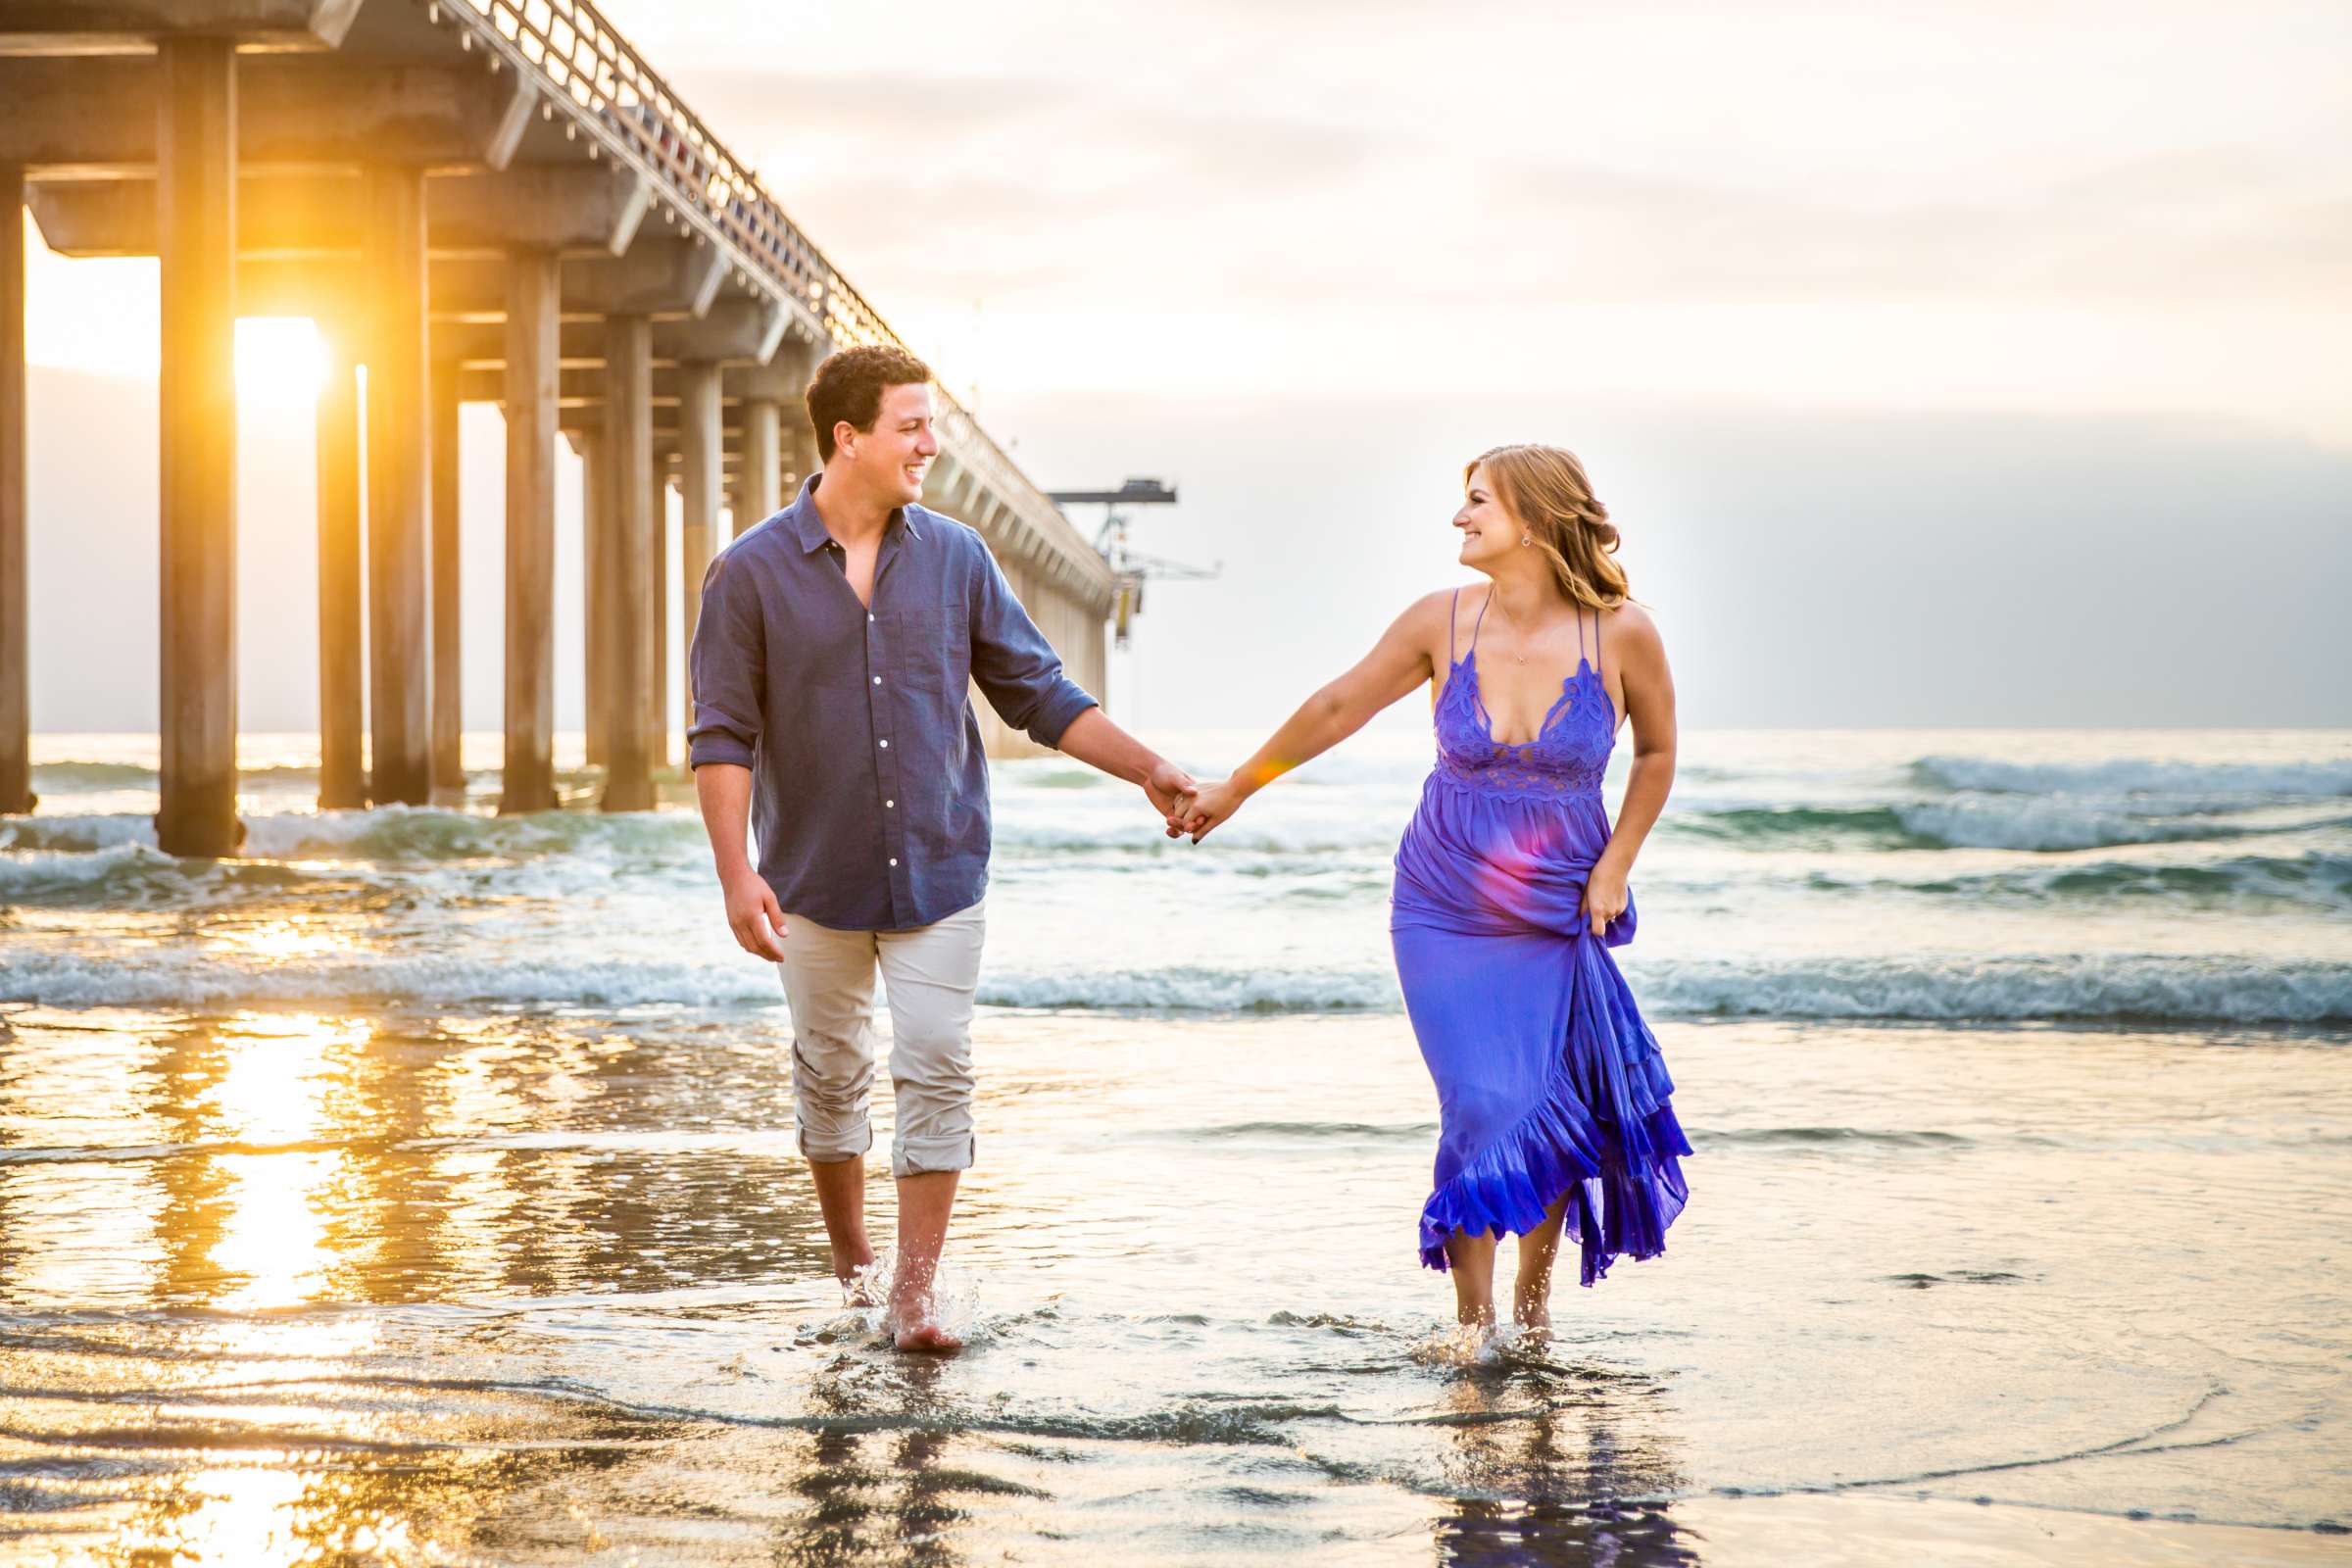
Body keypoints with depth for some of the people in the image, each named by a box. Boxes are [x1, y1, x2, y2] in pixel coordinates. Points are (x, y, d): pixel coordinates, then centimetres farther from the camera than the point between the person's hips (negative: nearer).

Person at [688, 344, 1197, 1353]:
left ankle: (915, 1294, -2)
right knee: (831, 1074, 12)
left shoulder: (955, 558, 1)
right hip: (817, 878, -1)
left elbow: (1038, 694, 6)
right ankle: (850, 1262, 32)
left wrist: (1145, 768, -4)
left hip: (940, 870, 1)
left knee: (936, 1072, -6)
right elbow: (724, 735, -7)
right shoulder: (751, 572, -6)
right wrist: (736, 872, -16)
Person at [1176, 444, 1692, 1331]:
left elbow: (1656, 751, 7)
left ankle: (1534, 1291, 23)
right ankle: (1473, 1319, 2)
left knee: (1558, 1116, -1)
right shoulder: (1443, 623, -7)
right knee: (1482, 1108, -10)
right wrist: (1235, 790, 14)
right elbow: (1337, 708, 6)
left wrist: (1615, 868, 0)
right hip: (1445, 914, 0)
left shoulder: (1621, 634, -10)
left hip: (1561, 918, 0)